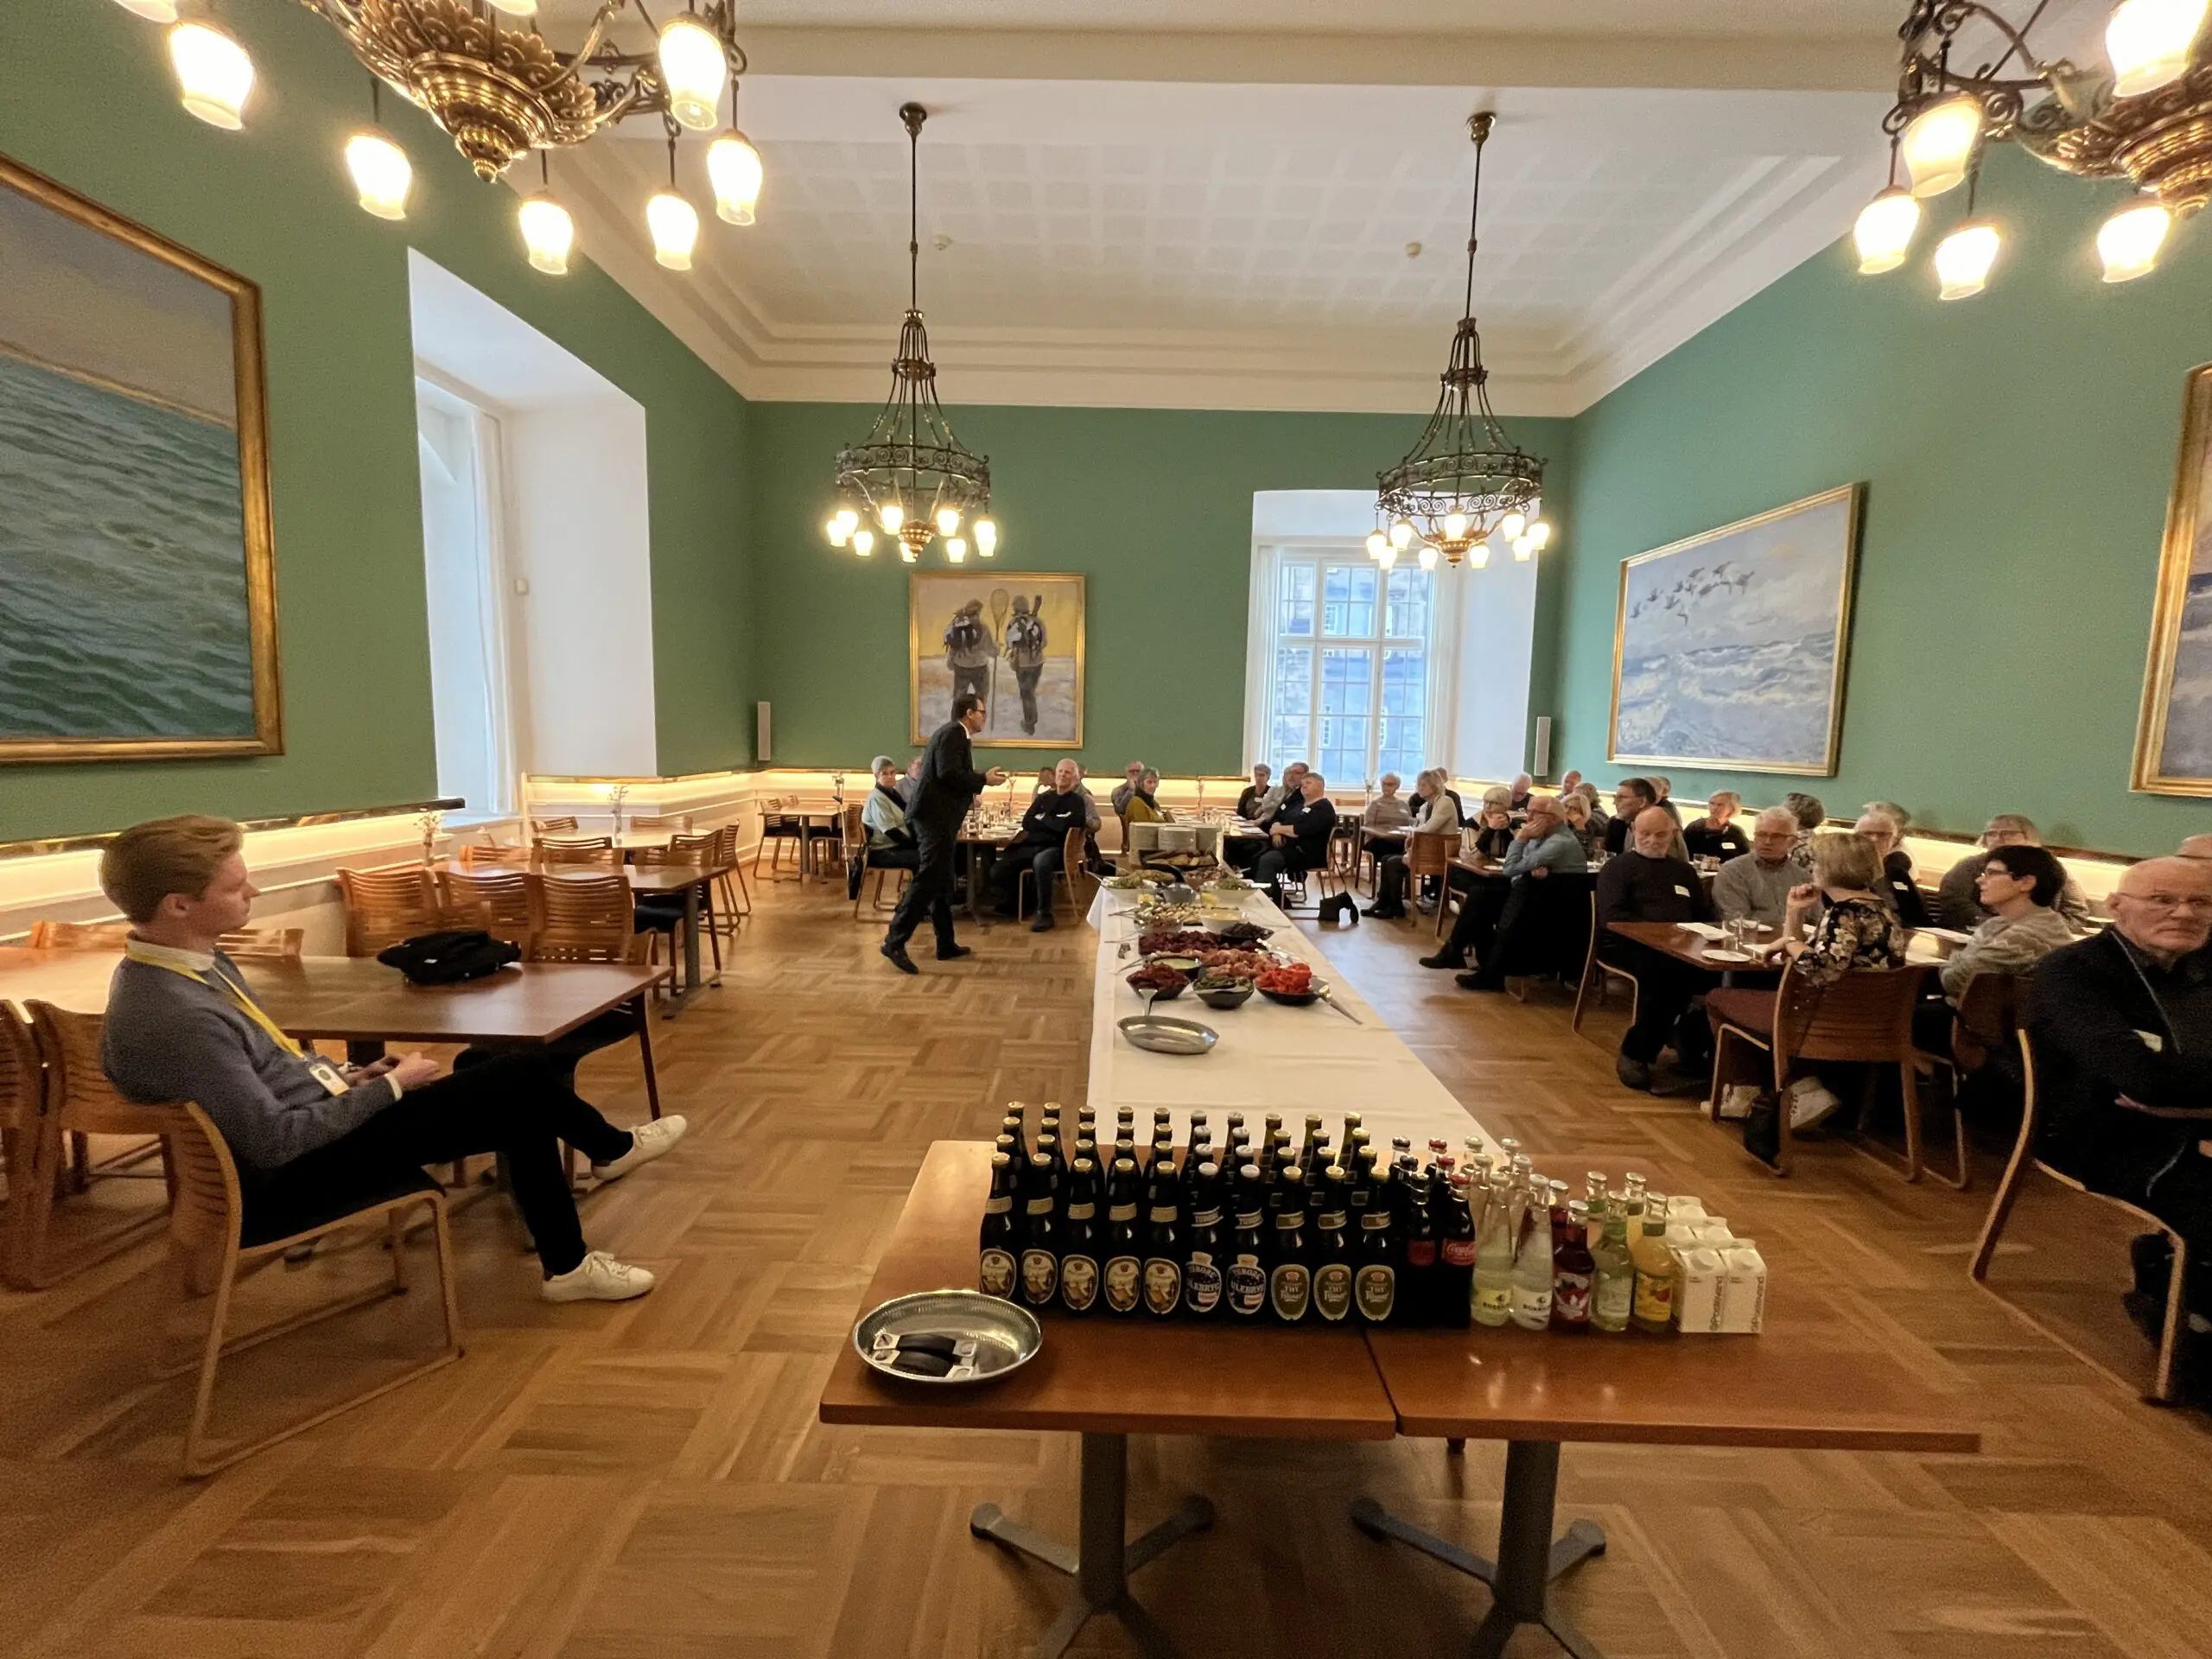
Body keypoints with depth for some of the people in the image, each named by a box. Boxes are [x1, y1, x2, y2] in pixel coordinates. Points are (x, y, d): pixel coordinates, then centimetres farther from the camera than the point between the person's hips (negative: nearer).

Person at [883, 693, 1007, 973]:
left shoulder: (953, 734, 22)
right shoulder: (953, 733, -8)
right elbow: (947, 773, -21)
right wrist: (983, 779, -13)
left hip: (939, 817, 11)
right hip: (936, 817, -11)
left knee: (942, 883, 13)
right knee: (927, 880, -13)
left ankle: (946, 945, 20)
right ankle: (894, 941, -13)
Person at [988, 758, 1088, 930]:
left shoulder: (1076, 801, 4)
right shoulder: (1044, 797, 19)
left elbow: (1063, 825, -13)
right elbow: (1026, 823, 7)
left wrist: (1042, 819, 3)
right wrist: (1051, 824, -5)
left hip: (1055, 848, -6)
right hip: (1030, 846, 6)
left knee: (1040, 862, -41)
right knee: (997, 871, -12)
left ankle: (1045, 914, -28)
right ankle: (1012, 903, 16)